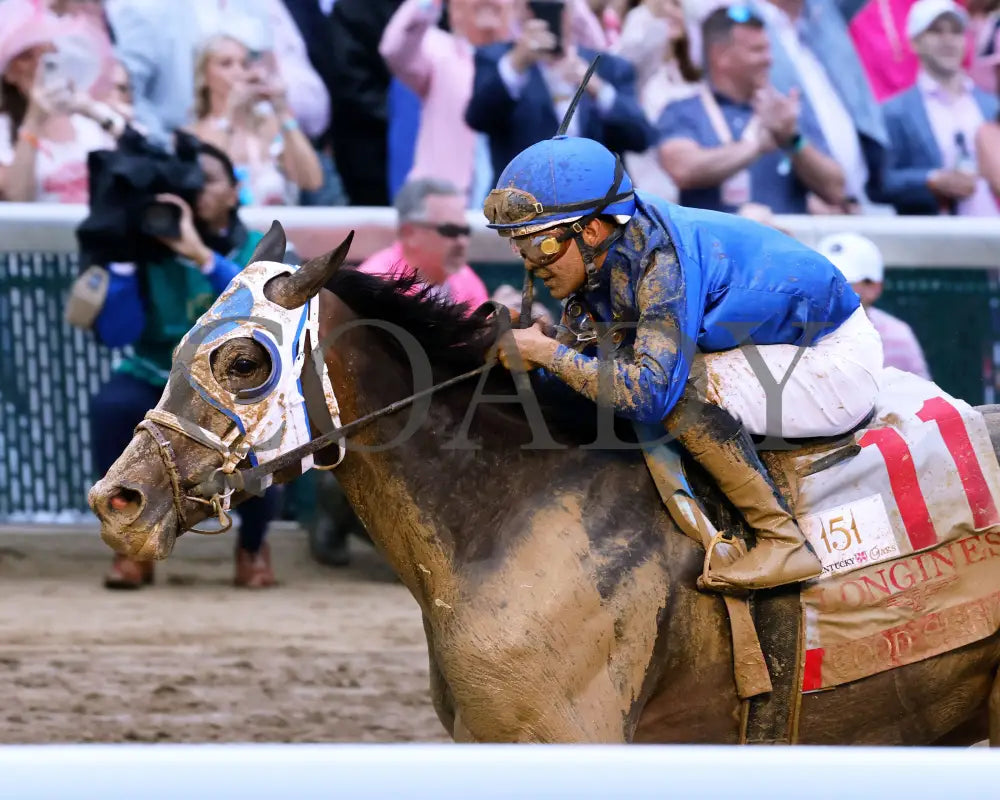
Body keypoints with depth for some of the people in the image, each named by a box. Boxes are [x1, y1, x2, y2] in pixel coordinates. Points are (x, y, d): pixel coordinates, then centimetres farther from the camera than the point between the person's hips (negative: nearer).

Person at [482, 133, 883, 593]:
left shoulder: (662, 261, -29)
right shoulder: (595, 259, -3)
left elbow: (652, 393, -37)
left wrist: (550, 353, -29)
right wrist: (525, 354, -18)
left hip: (836, 362, -10)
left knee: (682, 386, -28)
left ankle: (782, 541, -21)